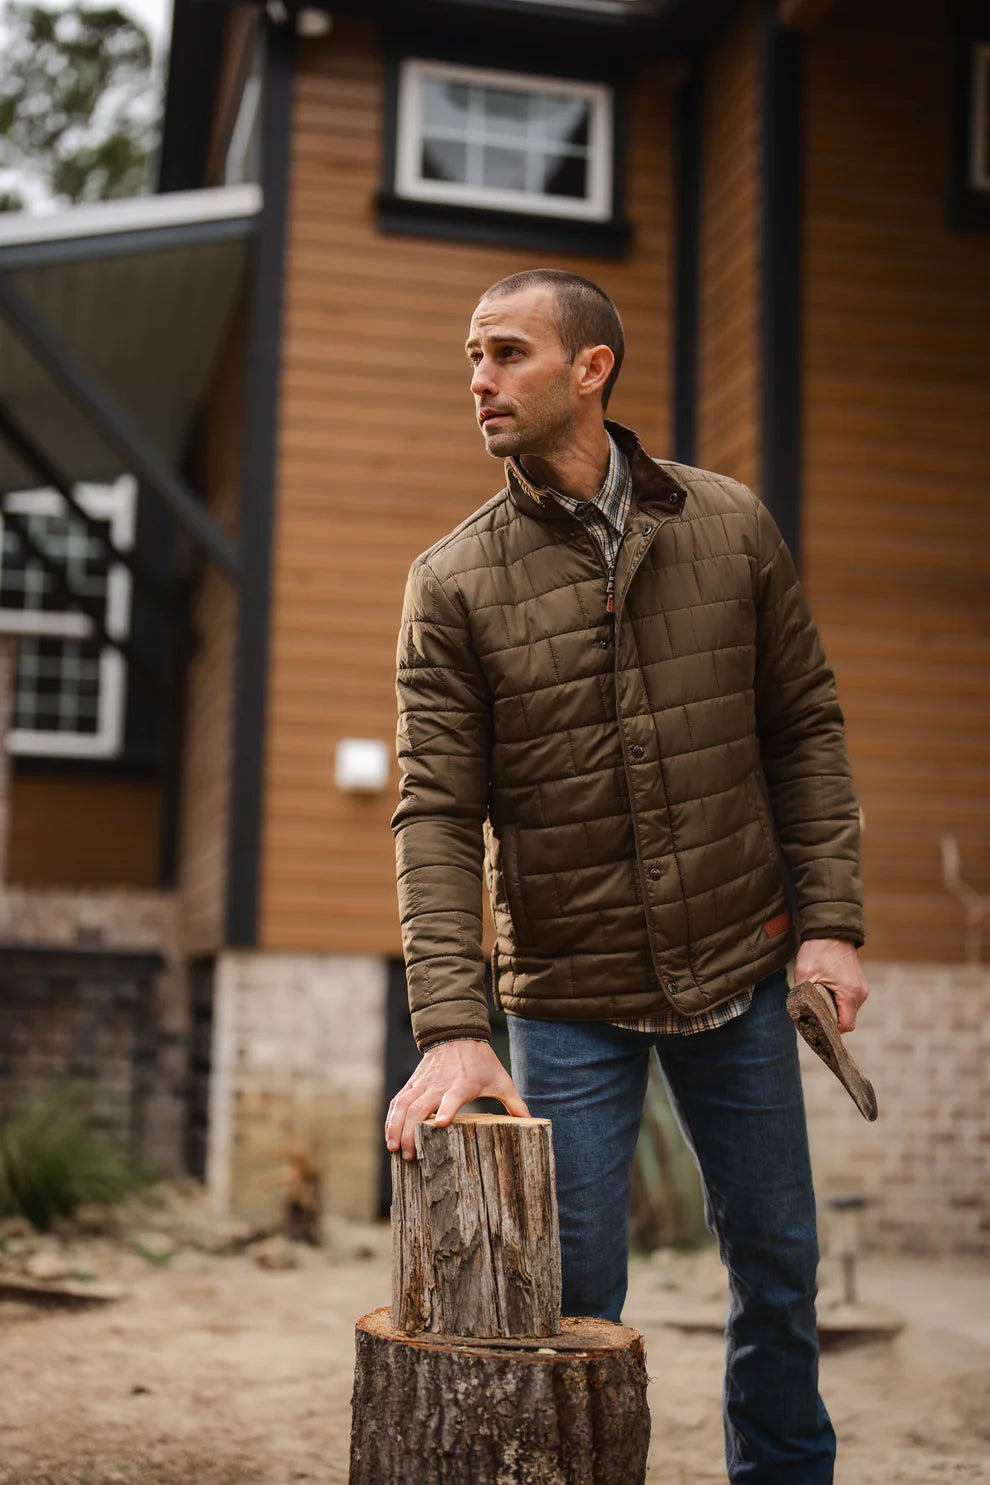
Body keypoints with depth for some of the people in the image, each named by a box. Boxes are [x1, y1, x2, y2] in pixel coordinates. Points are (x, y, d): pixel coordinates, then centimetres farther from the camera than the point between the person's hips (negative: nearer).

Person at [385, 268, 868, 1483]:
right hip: (567, 1000, -2)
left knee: (777, 1263, 16)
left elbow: (805, 730, 5)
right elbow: (437, 814, -12)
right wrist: (451, 1029, -22)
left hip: (740, 978, 2)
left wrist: (830, 922, -4)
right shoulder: (452, 584, -7)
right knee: (574, 1293, 5)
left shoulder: (730, 528, 0)